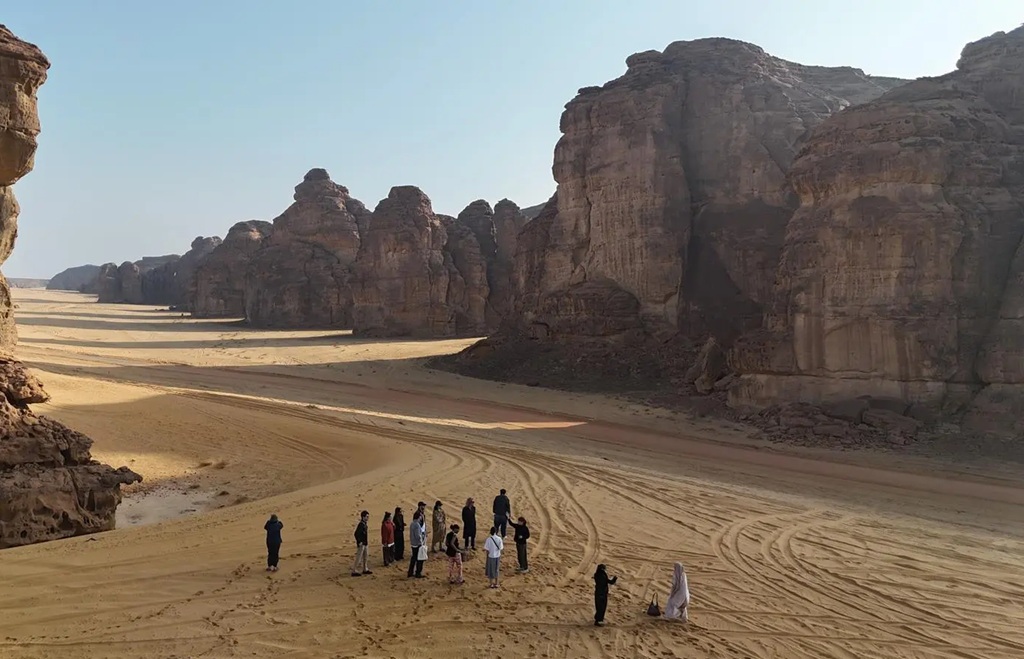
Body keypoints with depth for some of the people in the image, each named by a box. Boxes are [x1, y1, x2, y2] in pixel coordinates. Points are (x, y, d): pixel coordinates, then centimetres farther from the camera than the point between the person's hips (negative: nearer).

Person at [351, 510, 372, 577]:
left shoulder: (365, 524, 7)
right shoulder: (360, 524, -22)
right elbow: (356, 534, -28)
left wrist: (366, 541, 15)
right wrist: (359, 542, -22)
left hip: (365, 543, 9)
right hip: (361, 544, -9)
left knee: (365, 557, 19)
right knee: (358, 558, -2)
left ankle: (365, 569, 31)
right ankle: (354, 571, 5)